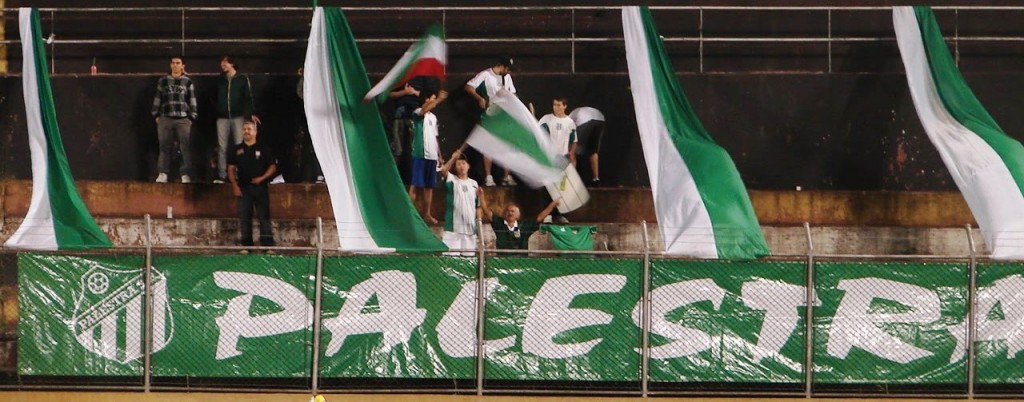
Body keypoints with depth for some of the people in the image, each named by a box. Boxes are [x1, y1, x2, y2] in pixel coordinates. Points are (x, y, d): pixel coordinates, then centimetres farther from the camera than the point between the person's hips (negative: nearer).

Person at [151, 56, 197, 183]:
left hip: (183, 119, -1)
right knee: (165, 147, 0)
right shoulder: (163, 81, 12)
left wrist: (192, 117, 2)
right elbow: (157, 99, 13)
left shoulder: (188, 82, 9)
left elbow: (192, 101, 7)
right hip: (165, 119, 1)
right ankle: (162, 174, 2)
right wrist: (156, 115, 7)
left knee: (185, 147, -7)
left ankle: (186, 175, -6)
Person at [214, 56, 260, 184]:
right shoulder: (220, 80, 15)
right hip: (222, 118, 3)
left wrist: (252, 113, -13)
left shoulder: (242, 79, 4)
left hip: (238, 116, -3)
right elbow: (214, 97, 18)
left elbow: (249, 97, -2)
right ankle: (221, 176, -1)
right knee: (222, 147, -1)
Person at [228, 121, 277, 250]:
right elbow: (231, 168, 11)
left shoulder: (263, 149, 3)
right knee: (244, 218, 3)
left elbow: (272, 167, 2)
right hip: (243, 188, 3)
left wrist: (262, 178, -12)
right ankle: (246, 245, 8)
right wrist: (234, 185, -1)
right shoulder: (237, 150, 10)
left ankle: (267, 245, -5)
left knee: (264, 217, -5)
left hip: (260, 186, -3)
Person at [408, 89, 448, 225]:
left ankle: (427, 214, 12)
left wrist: (439, 154, 17)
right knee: (415, 185, -7)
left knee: (429, 186, 8)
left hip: (432, 156, 7)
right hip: (420, 154, -7)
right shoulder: (418, 113, -4)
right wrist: (439, 99, -35)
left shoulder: (434, 117, 19)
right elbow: (424, 110, -30)